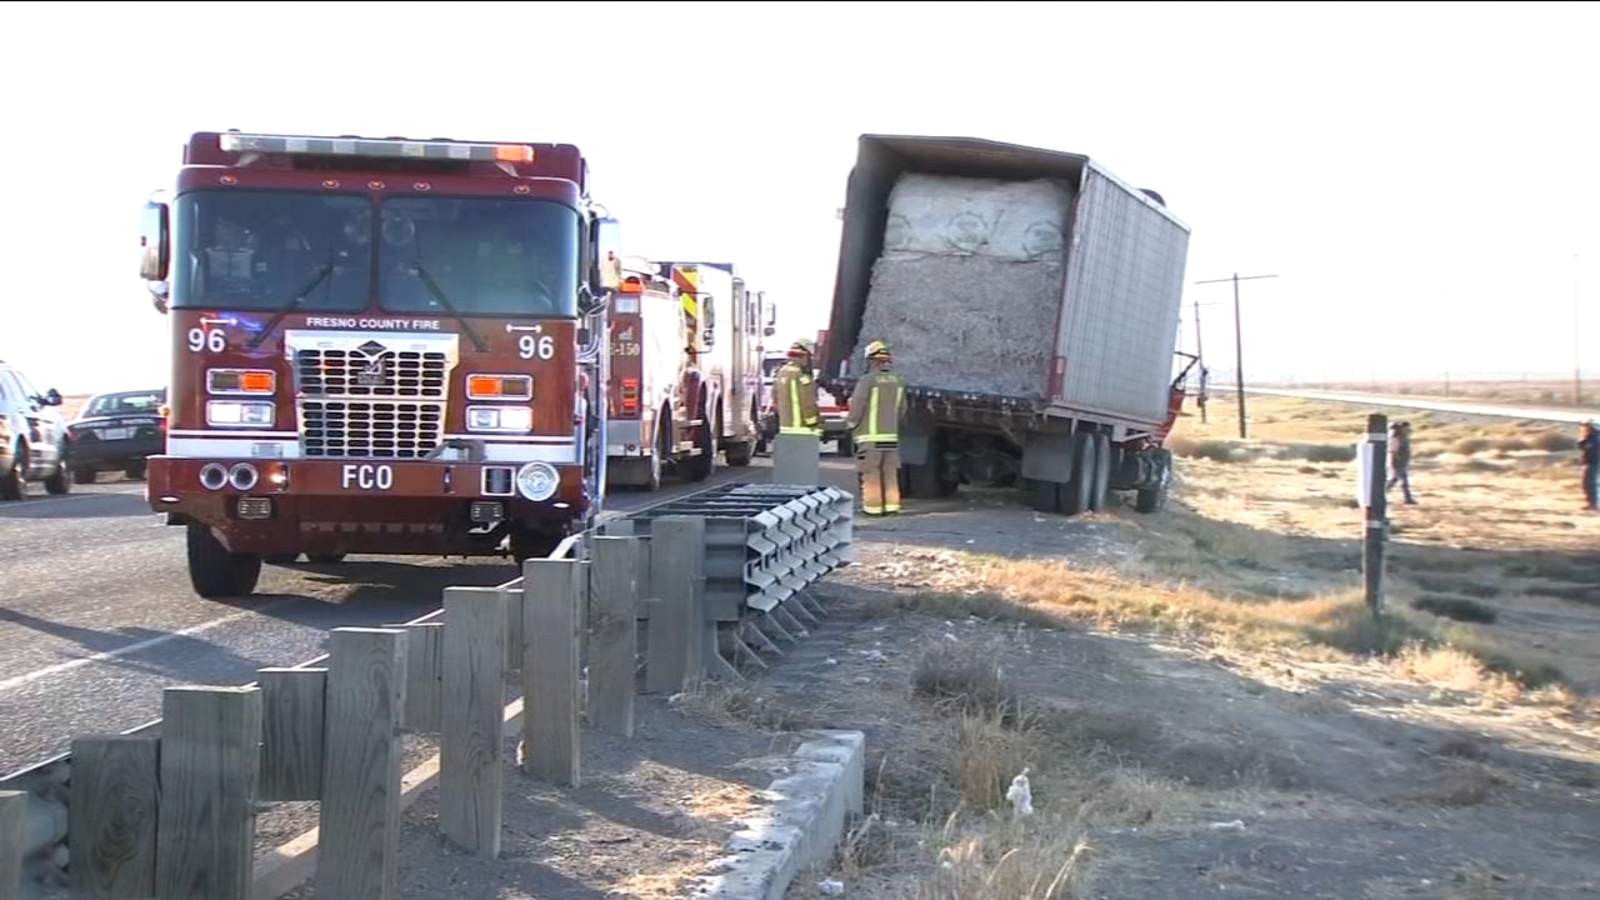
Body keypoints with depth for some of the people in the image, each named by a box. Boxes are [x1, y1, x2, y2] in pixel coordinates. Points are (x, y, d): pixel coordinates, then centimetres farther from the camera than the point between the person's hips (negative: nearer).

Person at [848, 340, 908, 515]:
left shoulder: (867, 380, -13)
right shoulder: (898, 381, 5)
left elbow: (856, 407, -12)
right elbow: (902, 408, 11)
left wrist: (852, 426, 4)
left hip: (870, 436, -5)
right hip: (891, 436, 5)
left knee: (871, 474, 0)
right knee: (890, 473, 11)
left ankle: (873, 506, 0)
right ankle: (891, 505, 10)